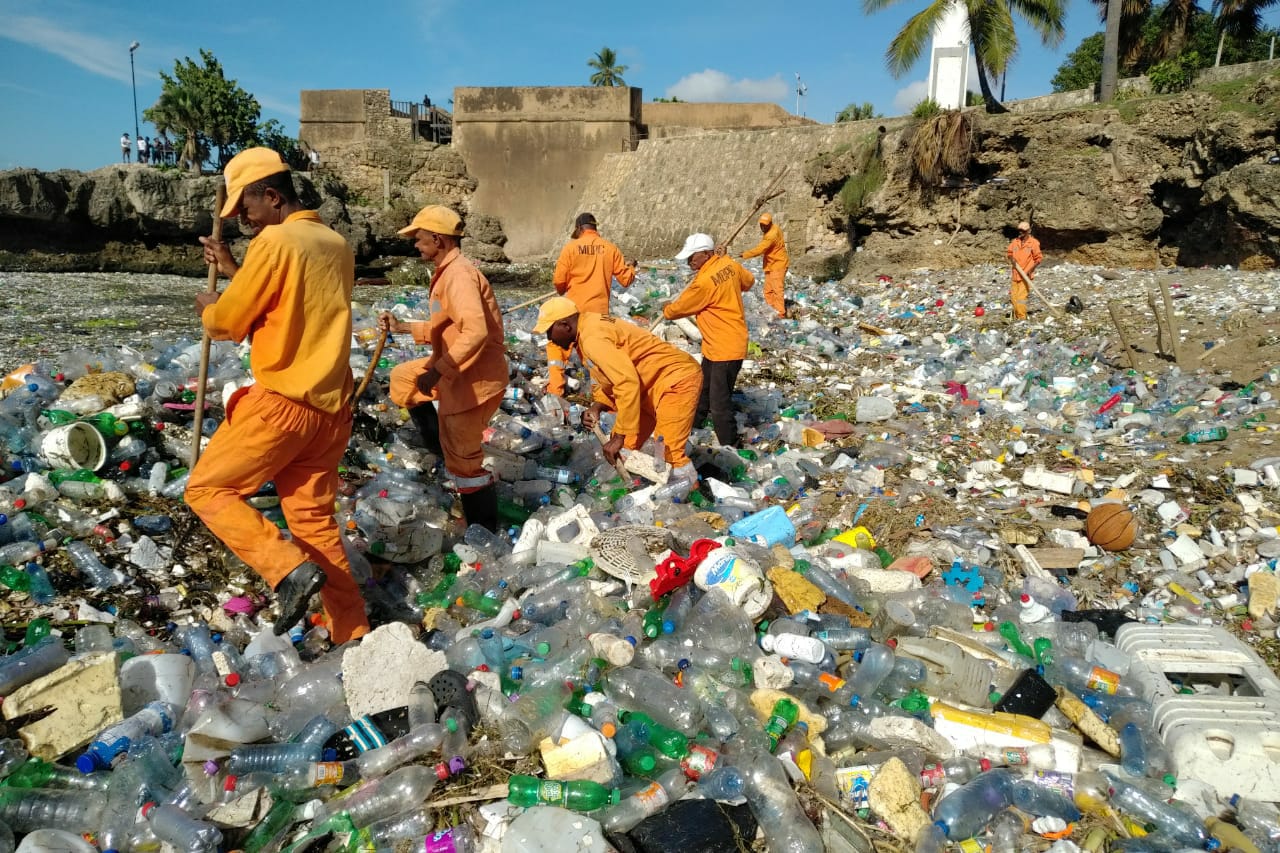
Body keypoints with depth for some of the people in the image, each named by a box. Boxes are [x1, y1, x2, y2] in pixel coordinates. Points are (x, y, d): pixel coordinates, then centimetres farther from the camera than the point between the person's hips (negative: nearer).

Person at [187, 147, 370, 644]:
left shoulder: (274, 242, -12)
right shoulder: (336, 245, 12)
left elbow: (229, 322, -5)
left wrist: (208, 307, 17)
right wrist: (234, 270, 23)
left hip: (281, 402, -8)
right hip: (330, 408, 8)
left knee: (207, 489, 9)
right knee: (314, 518, 13)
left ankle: (289, 569, -8)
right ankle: (352, 633, 15)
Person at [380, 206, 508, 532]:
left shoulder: (459, 273, -21)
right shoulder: (448, 272, 12)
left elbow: (475, 331, -33)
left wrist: (437, 371, -27)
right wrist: (401, 327, 18)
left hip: (474, 378, -10)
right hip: (457, 370, 10)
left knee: (463, 461, 0)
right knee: (403, 377, 27)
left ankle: (484, 535, 14)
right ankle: (440, 446, 27)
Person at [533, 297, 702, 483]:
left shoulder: (592, 337, -23)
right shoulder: (587, 329, 8)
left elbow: (628, 383, -29)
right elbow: (614, 377, 15)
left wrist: (619, 437, -25)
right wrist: (596, 407, -3)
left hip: (677, 378, -10)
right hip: (651, 385, 11)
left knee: (668, 453, -20)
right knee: (622, 449, 11)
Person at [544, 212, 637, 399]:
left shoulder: (571, 247, -5)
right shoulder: (610, 248, 2)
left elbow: (558, 281, -4)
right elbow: (626, 279, 5)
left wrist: (563, 292, 18)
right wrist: (630, 267, 27)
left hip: (574, 309, -2)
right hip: (600, 310, 2)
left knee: (557, 344, 12)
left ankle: (555, 390, 4)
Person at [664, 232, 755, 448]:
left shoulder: (705, 281, -24)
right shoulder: (729, 264, 1)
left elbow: (680, 307, -9)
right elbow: (749, 281, 21)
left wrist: (666, 310, 12)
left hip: (726, 347, -10)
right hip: (714, 344, 10)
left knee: (719, 404, -7)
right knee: (702, 389, 25)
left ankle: (730, 447, 1)